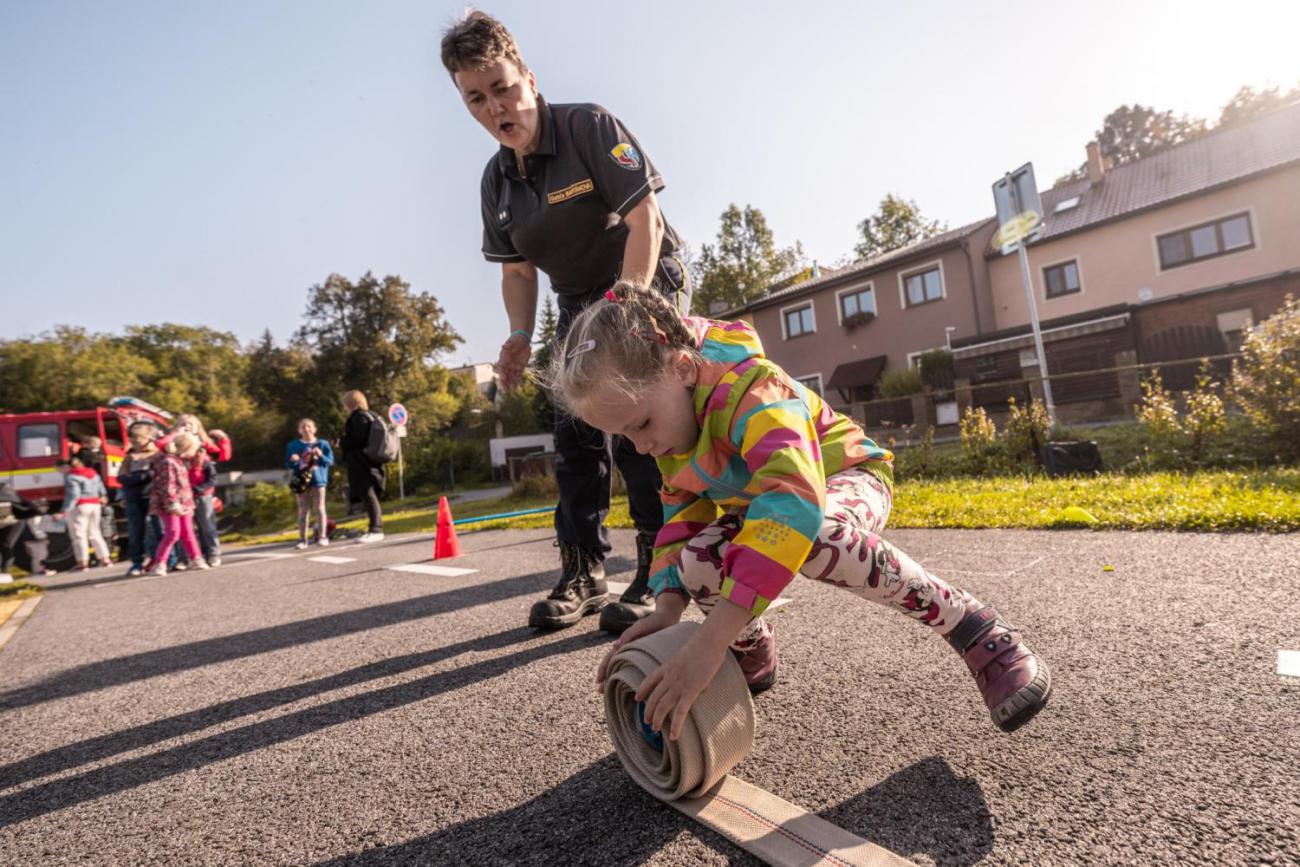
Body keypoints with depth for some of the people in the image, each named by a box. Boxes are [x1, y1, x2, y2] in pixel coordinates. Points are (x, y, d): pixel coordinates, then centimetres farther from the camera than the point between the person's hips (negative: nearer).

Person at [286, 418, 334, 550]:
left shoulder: (322, 444, 3)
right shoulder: (293, 446, 7)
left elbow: (330, 461, -1)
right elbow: (288, 465, 7)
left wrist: (321, 456, -18)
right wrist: (293, 461, -14)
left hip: (318, 480, -1)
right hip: (301, 481, 1)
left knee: (319, 509, 1)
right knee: (303, 511, 5)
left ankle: (323, 537, 6)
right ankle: (302, 539, 9)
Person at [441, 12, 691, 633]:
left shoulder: (590, 127, -16)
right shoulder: (496, 180, 2)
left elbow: (644, 221, -22)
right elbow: (517, 269, 7)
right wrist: (520, 336, -10)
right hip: (580, 305, 6)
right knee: (576, 435, 2)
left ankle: (659, 575, -7)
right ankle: (583, 575, 11)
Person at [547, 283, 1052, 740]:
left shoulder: (750, 387, -36)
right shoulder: (666, 424, -9)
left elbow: (794, 503, -51)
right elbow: (681, 514, -7)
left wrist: (709, 643, -55)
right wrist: (668, 606, -26)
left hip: (847, 478, -5)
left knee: (813, 535, -42)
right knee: (696, 561, -25)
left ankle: (973, 626, -19)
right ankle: (754, 653, 7)